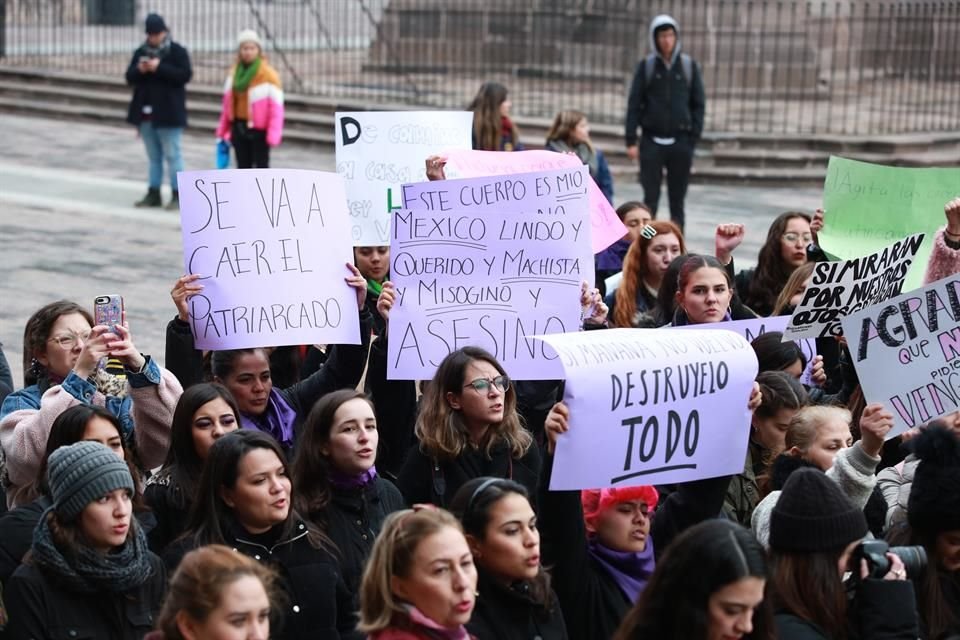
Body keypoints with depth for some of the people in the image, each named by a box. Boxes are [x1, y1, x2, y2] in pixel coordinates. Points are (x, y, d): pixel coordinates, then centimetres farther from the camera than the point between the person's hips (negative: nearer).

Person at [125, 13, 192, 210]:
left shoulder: (177, 51, -5)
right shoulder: (141, 52, 11)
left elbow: (185, 75, -16)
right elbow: (130, 77, 10)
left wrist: (160, 68, -22)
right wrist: (139, 70, -13)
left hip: (168, 113, -6)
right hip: (146, 112, 6)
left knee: (172, 155, -3)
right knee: (153, 156, 13)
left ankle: (177, 196, 0)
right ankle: (153, 193, 19)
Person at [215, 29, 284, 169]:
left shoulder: (268, 74, -14)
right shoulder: (234, 72, 6)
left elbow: (276, 106, -17)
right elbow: (228, 103, 11)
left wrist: (274, 134, -24)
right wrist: (223, 130, 10)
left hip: (259, 130, -6)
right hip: (239, 127, 6)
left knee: (261, 167, 1)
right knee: (243, 167, 13)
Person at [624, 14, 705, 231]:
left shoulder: (689, 66, 3)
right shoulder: (646, 66, 2)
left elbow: (699, 104, 4)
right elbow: (634, 104, 1)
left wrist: (693, 140, -3)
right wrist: (631, 140, -5)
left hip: (680, 142, 0)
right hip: (652, 141, 0)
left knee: (677, 198, 5)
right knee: (650, 197, 0)